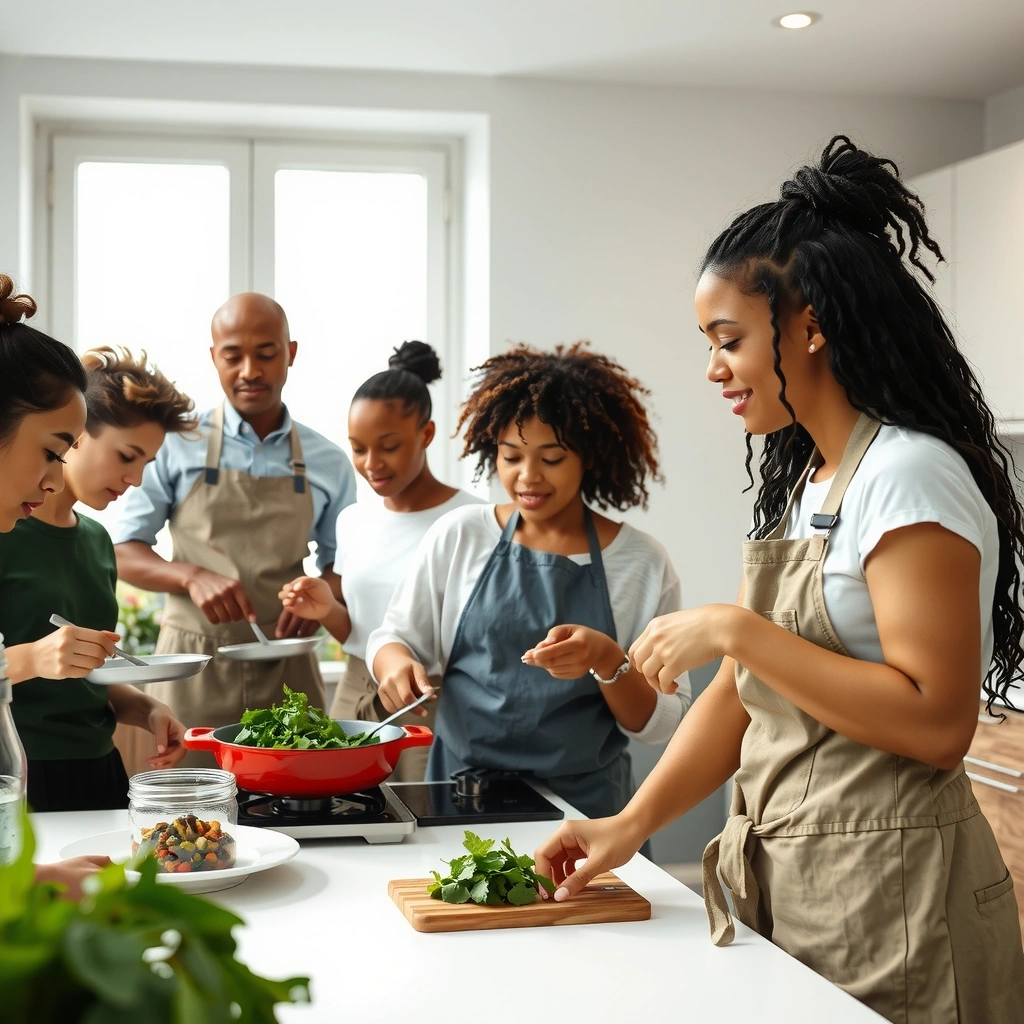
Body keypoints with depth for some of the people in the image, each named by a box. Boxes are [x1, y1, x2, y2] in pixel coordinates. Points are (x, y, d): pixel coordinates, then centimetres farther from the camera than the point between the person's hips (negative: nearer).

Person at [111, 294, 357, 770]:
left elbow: (341, 565, 15)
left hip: (287, 671, 2)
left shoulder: (327, 462, 6)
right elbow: (123, 552, 2)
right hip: (194, 665, -2)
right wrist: (192, 576, -17)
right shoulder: (178, 445, 0)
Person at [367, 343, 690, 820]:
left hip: (584, 807, -1)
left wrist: (606, 661, -17)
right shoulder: (458, 535, 5)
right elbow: (393, 635, 13)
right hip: (459, 797, 1)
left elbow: (659, 724, 0)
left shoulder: (642, 562, 0)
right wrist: (396, 662, -8)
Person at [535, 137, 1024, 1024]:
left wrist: (734, 631, -22)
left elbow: (938, 724, -24)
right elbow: (745, 691, 11)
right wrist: (635, 822, 0)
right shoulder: (802, 482, 11)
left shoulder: (910, 476, -16)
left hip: (885, 900, -8)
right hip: (784, 881, 8)